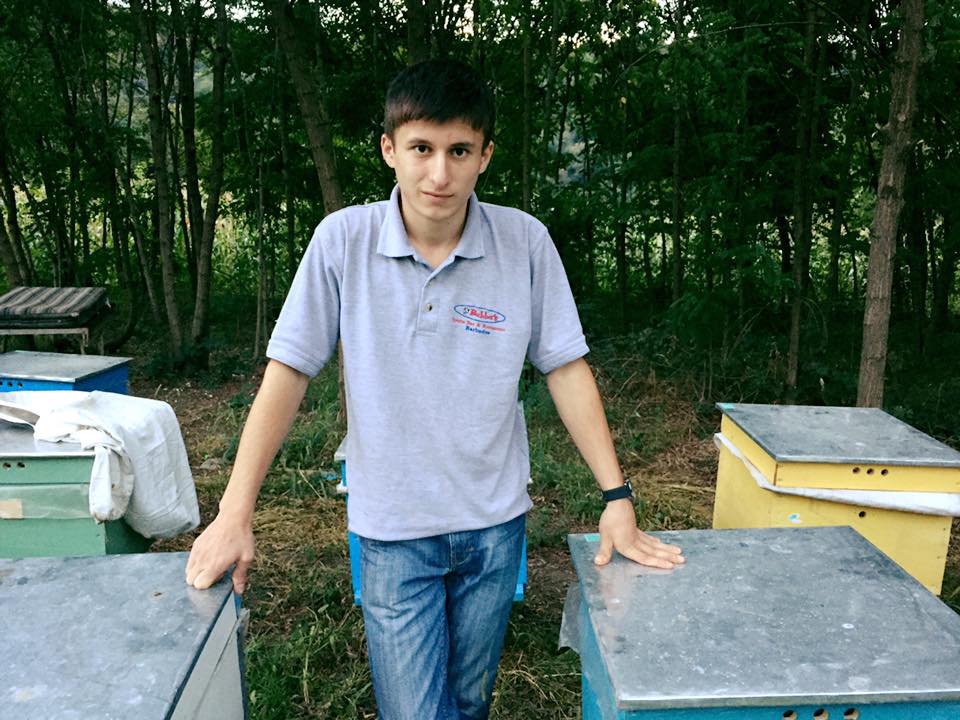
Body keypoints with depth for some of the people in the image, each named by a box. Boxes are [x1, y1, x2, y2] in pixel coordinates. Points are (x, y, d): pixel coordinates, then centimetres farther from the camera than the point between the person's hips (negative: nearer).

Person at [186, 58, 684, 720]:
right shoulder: (344, 240, -11)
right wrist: (235, 514, -11)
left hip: (495, 523, 2)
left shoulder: (526, 242, -9)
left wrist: (617, 498, -5)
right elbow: (289, 372, -8)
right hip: (393, 532, -1)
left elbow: (566, 368, -3)